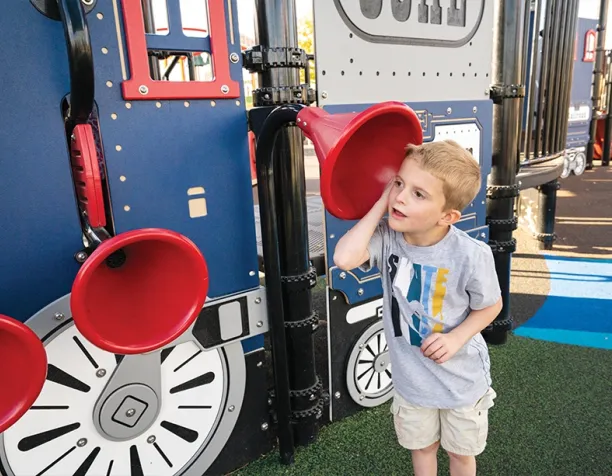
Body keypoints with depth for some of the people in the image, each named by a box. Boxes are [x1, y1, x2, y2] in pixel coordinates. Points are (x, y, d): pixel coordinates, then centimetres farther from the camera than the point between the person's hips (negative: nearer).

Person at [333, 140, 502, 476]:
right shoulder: (387, 237, -21)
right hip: (411, 375, 2)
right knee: (421, 447, 26)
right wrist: (380, 204, -33)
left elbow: (491, 306, -8)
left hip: (461, 376, -1)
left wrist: (457, 338, -23)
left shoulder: (471, 255, -26)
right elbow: (345, 258, -40)